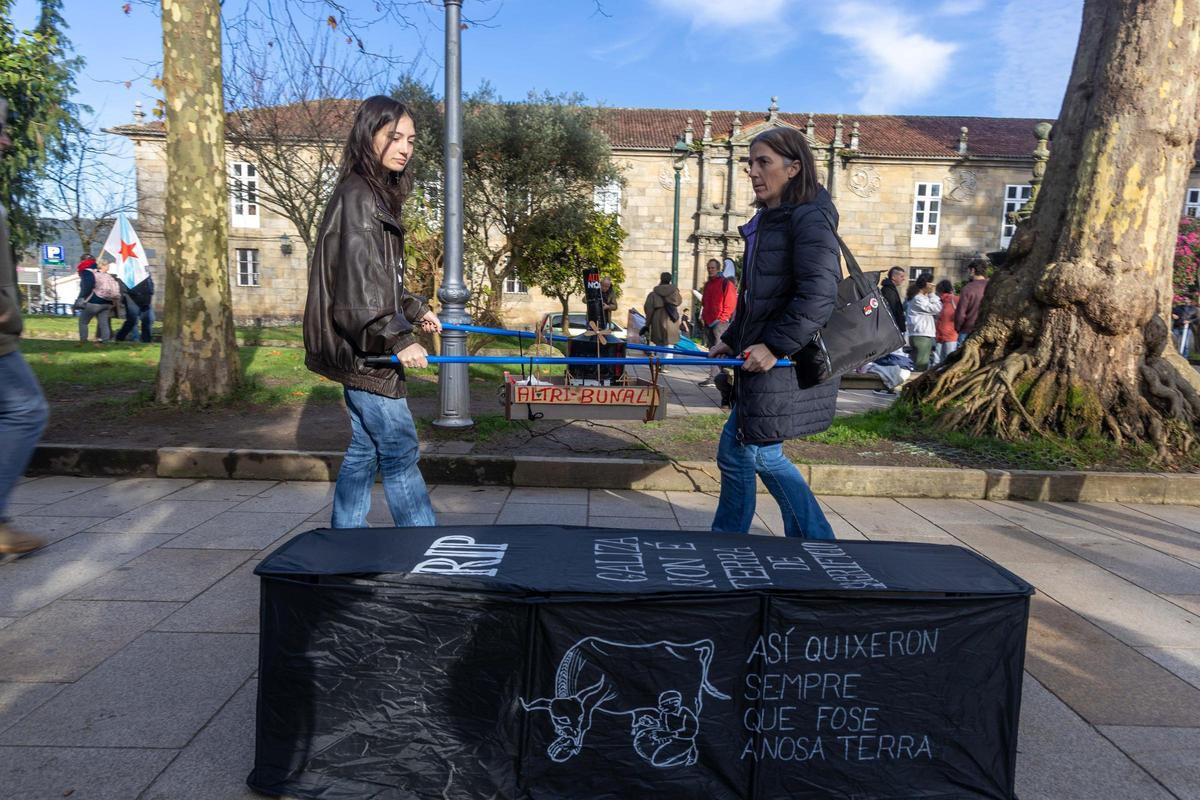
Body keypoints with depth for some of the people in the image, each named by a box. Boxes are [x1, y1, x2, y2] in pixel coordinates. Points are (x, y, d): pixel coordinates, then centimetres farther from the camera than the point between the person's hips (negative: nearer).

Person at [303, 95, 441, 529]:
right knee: (400, 453, -6)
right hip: (364, 349, -10)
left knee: (363, 451, 14)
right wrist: (399, 339, -23)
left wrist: (416, 310, 24)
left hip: (364, 350, 10)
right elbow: (359, 285, -21)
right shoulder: (357, 197, -14)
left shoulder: (378, 195, 17)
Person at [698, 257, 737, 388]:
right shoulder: (707, 284, 20)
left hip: (720, 323, -8)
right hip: (708, 322, 8)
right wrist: (703, 317, 14)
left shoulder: (725, 283, -4)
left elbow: (730, 303, -10)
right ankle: (717, 375, 16)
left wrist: (721, 319, -13)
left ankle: (714, 377, -17)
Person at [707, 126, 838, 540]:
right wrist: (732, 339, 21)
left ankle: (817, 545, 17)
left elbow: (819, 295, -23)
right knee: (734, 450, 13)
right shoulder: (766, 222, 16)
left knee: (763, 454, 0)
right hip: (762, 363, 9)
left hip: (790, 363, -9)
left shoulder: (810, 218, -13)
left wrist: (774, 346, -24)